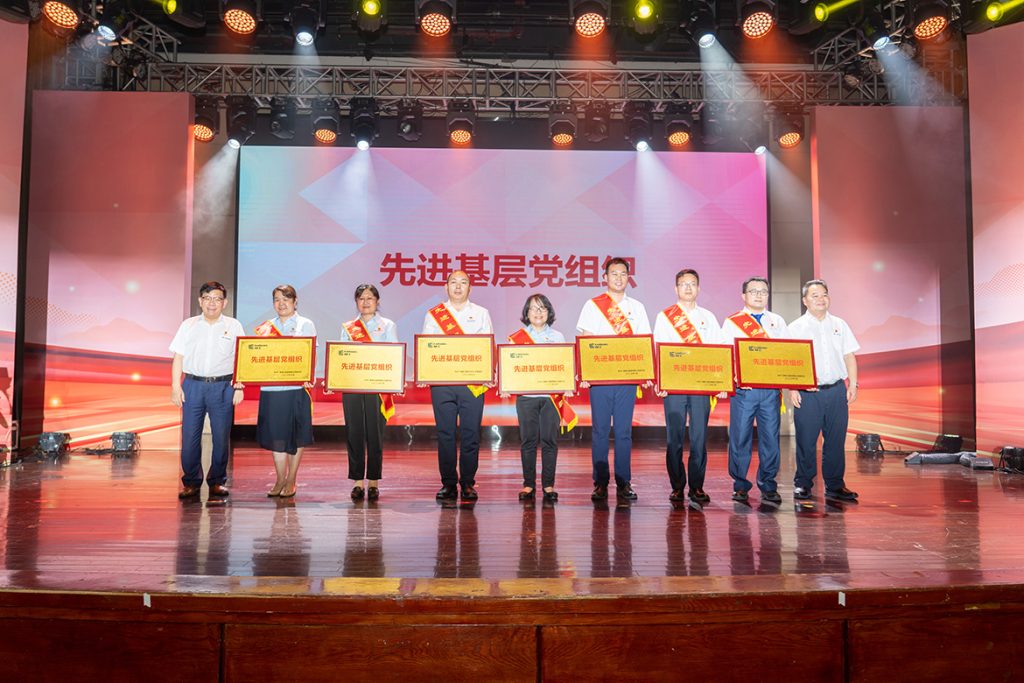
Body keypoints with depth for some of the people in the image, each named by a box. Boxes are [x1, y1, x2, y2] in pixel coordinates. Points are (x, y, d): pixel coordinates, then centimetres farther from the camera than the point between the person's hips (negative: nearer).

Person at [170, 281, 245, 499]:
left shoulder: (233, 326, 7)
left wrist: (239, 387, -3)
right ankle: (191, 482, 11)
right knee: (190, 435, 0)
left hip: (222, 386, -1)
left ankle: (217, 481, 15)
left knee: (221, 436, 2)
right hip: (193, 385, 1)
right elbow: (178, 357, 9)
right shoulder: (189, 325, 10)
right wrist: (175, 386, 2)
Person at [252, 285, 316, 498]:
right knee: (275, 434, 5)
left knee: (295, 435, 2)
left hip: (297, 387, -3)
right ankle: (280, 480, 16)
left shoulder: (306, 325, 5)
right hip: (270, 387, 3)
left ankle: (291, 481, 12)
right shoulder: (265, 328, 14)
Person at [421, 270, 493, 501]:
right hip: (441, 381, 1)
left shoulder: (481, 313, 13)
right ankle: (448, 483, 10)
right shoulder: (433, 315, 14)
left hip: (472, 382, 0)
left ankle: (468, 483, 7)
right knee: (445, 433, 1)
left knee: (470, 433, -2)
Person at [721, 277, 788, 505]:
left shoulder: (778, 322, 17)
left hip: (771, 389, 2)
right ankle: (740, 486, 11)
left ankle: (768, 486, 13)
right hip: (743, 389, -2)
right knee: (740, 438, 0)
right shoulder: (731, 322, 8)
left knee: (770, 438, 2)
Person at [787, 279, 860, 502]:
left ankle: (835, 486, 16)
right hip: (807, 392, -3)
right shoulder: (796, 327, 2)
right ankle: (802, 484, 11)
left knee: (836, 440, 6)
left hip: (837, 390, 3)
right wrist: (792, 389, -10)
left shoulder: (839, 325, 13)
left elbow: (849, 356, 15)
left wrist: (853, 385, 7)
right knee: (806, 440, 0)